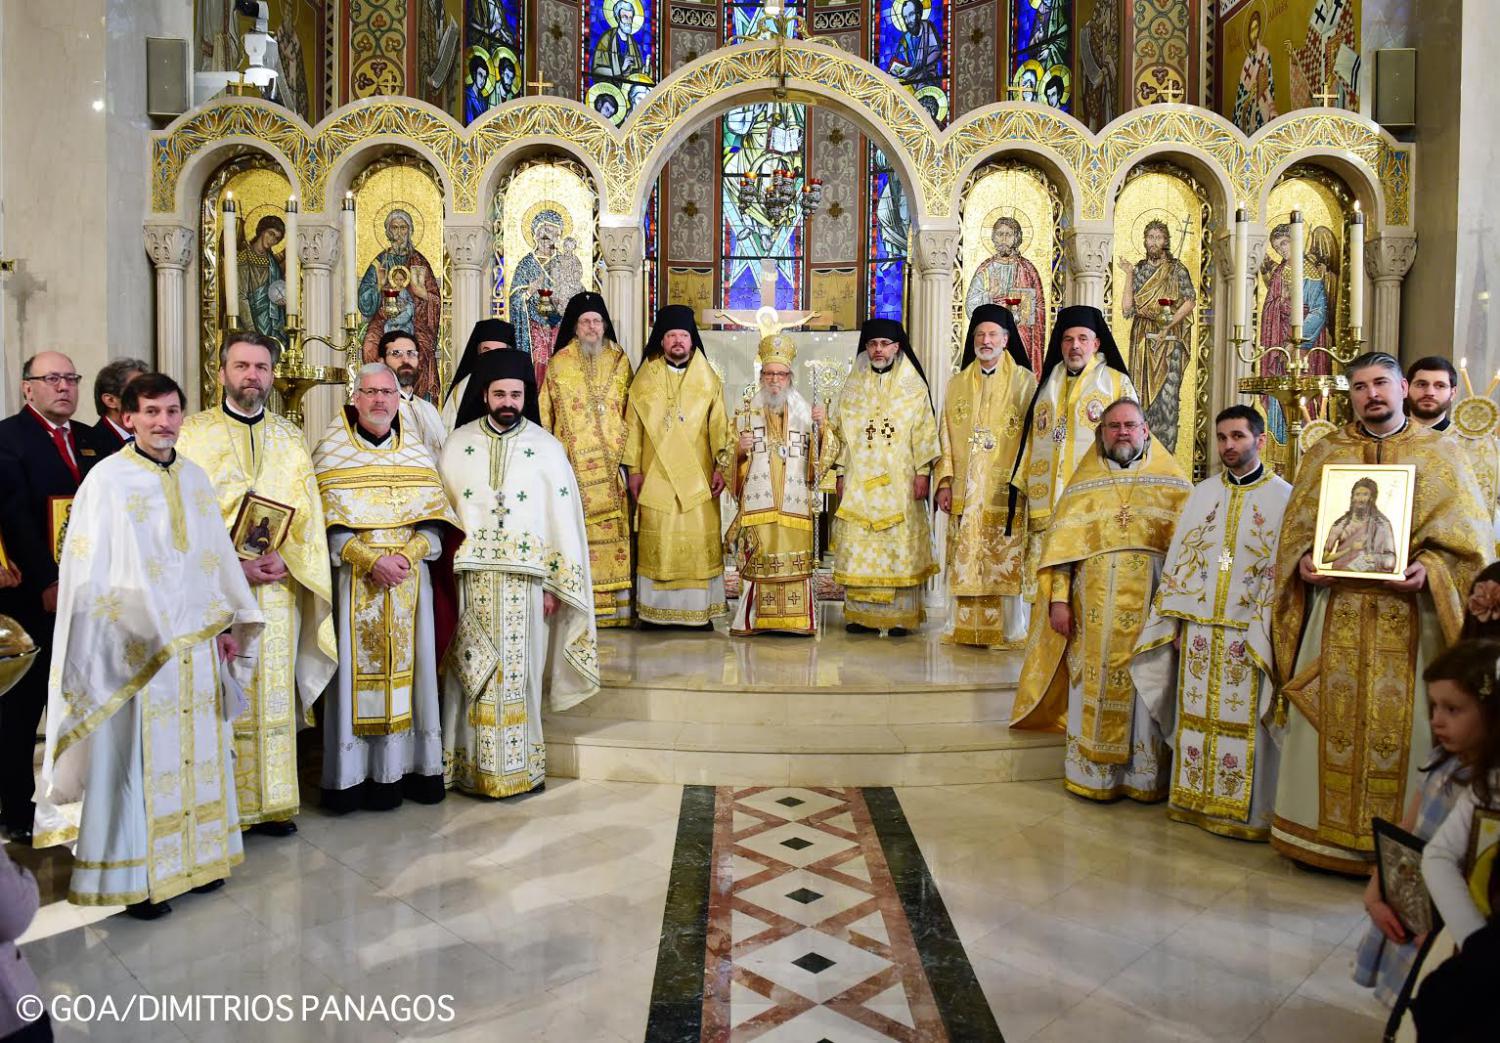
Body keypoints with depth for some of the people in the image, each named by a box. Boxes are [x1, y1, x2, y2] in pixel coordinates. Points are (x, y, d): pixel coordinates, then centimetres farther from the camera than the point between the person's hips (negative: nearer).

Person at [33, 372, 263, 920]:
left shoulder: (196, 478, 9)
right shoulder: (107, 480, -8)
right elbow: (89, 572, -9)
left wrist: (229, 622, 10)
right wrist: (130, 636, -13)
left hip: (197, 643, 6)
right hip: (137, 647, -5)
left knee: (197, 752, 13)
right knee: (137, 758, 1)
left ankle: (196, 857, 26)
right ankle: (132, 875, 14)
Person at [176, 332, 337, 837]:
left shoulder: (291, 438, 12)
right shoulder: (192, 433, 4)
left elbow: (309, 513, 7)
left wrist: (285, 559, -11)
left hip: (278, 585, 3)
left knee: (274, 695, 6)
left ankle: (272, 802, 14)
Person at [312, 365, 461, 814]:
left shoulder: (418, 452, 11)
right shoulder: (332, 452, 2)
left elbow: (434, 518, 6)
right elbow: (329, 524, -5)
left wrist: (408, 554, -11)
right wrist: (372, 560, -17)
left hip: (409, 579, 3)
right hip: (354, 581, -3)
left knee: (408, 667, 4)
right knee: (358, 670, -3)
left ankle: (409, 767, 12)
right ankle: (355, 773, 5)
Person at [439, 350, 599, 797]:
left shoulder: (547, 448, 2)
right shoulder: (458, 445, 7)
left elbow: (563, 518, 0)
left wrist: (552, 584, -4)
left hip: (524, 580, -1)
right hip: (468, 578, 1)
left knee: (518, 671, 3)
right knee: (470, 672, 4)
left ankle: (519, 767, 15)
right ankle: (469, 765, 16)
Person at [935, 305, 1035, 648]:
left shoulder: (1023, 381, 2)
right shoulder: (957, 384, 14)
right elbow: (946, 436, 12)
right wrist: (944, 482, 2)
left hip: (1005, 491, -3)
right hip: (965, 491, 4)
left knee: (1006, 561, -4)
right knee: (965, 561, 5)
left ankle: (1009, 631, 6)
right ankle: (965, 628, 14)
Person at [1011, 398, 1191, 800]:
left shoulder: (1171, 480, 8)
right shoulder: (1084, 481, 11)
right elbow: (1061, 541, 4)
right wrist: (1058, 598, -5)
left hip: (1150, 602, -1)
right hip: (1094, 607, 1)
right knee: (1094, 683, 3)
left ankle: (1146, 774, 14)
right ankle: (1092, 773, 13)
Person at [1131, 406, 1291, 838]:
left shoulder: (1282, 496, -1)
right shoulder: (1202, 492, 11)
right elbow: (1179, 558, 9)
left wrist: (1263, 633, -14)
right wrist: (1176, 623, 3)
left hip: (1247, 633, -4)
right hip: (1198, 628, 4)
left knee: (1243, 721, 1)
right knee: (1196, 716, 10)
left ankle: (1243, 810, 14)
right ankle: (1194, 799, 22)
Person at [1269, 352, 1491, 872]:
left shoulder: (1438, 455, 7)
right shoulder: (1324, 453, 11)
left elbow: (1468, 533, 2)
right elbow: (1298, 526, 12)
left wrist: (1428, 569, -15)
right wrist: (1304, 561, -8)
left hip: (1407, 618, -1)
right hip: (1336, 612, 2)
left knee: (1400, 724, 0)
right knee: (1332, 722, 4)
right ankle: (1326, 831, 16)